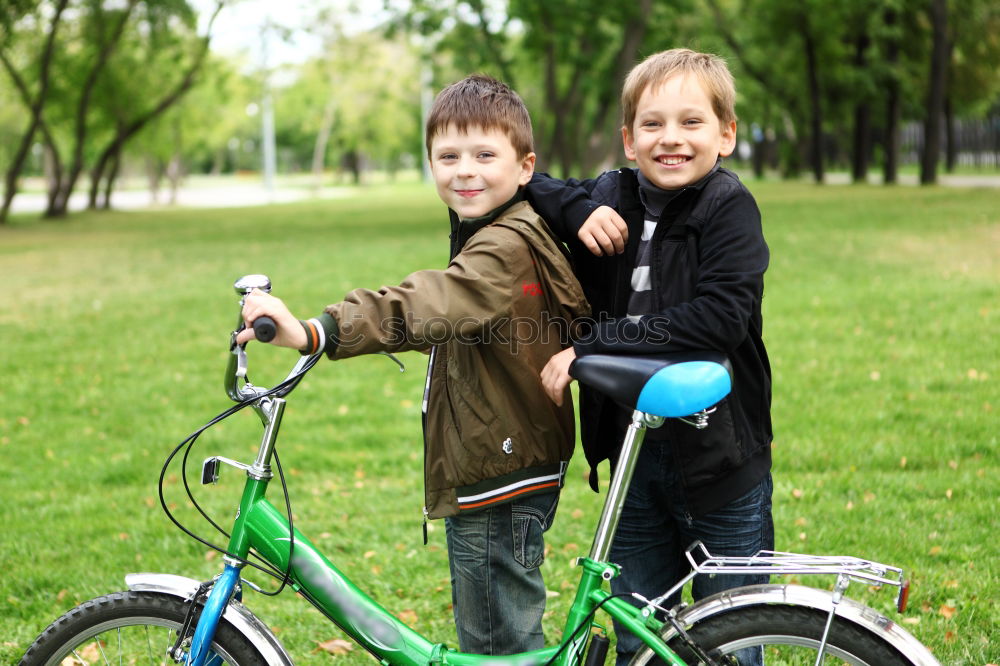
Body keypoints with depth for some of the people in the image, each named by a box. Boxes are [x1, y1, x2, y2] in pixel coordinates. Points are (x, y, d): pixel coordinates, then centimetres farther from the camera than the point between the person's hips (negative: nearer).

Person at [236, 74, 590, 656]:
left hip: (497, 483, -11)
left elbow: (429, 304, -40)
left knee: (497, 646, -2)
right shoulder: (505, 236, 14)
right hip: (503, 475, 11)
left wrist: (315, 334, -53)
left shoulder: (506, 248, -21)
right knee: (513, 635, 21)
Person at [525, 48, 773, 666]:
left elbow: (720, 317, -27)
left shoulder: (728, 206, -14)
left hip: (718, 457, -5)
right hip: (635, 452, 5)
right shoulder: (613, 197, 1)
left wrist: (590, 344, -25)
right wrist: (580, 211, -8)